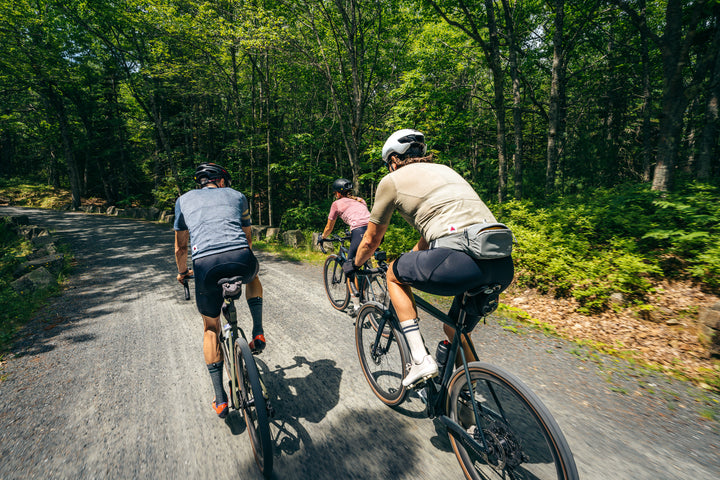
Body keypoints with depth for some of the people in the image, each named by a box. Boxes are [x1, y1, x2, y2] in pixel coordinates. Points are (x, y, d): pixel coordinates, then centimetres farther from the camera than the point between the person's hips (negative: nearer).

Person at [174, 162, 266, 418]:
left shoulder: (184, 199, 28)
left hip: (205, 264, 1)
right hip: (241, 258, 0)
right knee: (252, 277, 39)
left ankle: (220, 399, 24)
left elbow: (180, 246, 34)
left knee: (211, 327, 23)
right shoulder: (237, 195, 27)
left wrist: (182, 272, 52)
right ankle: (258, 333, 26)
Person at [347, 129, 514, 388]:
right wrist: (411, 261, 54)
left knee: (394, 274, 20)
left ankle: (420, 360, 13)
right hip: (504, 266, 8)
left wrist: (354, 265, 40)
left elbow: (371, 241, 20)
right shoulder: (444, 170, 32)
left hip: (460, 259, -8)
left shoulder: (392, 180, 12)